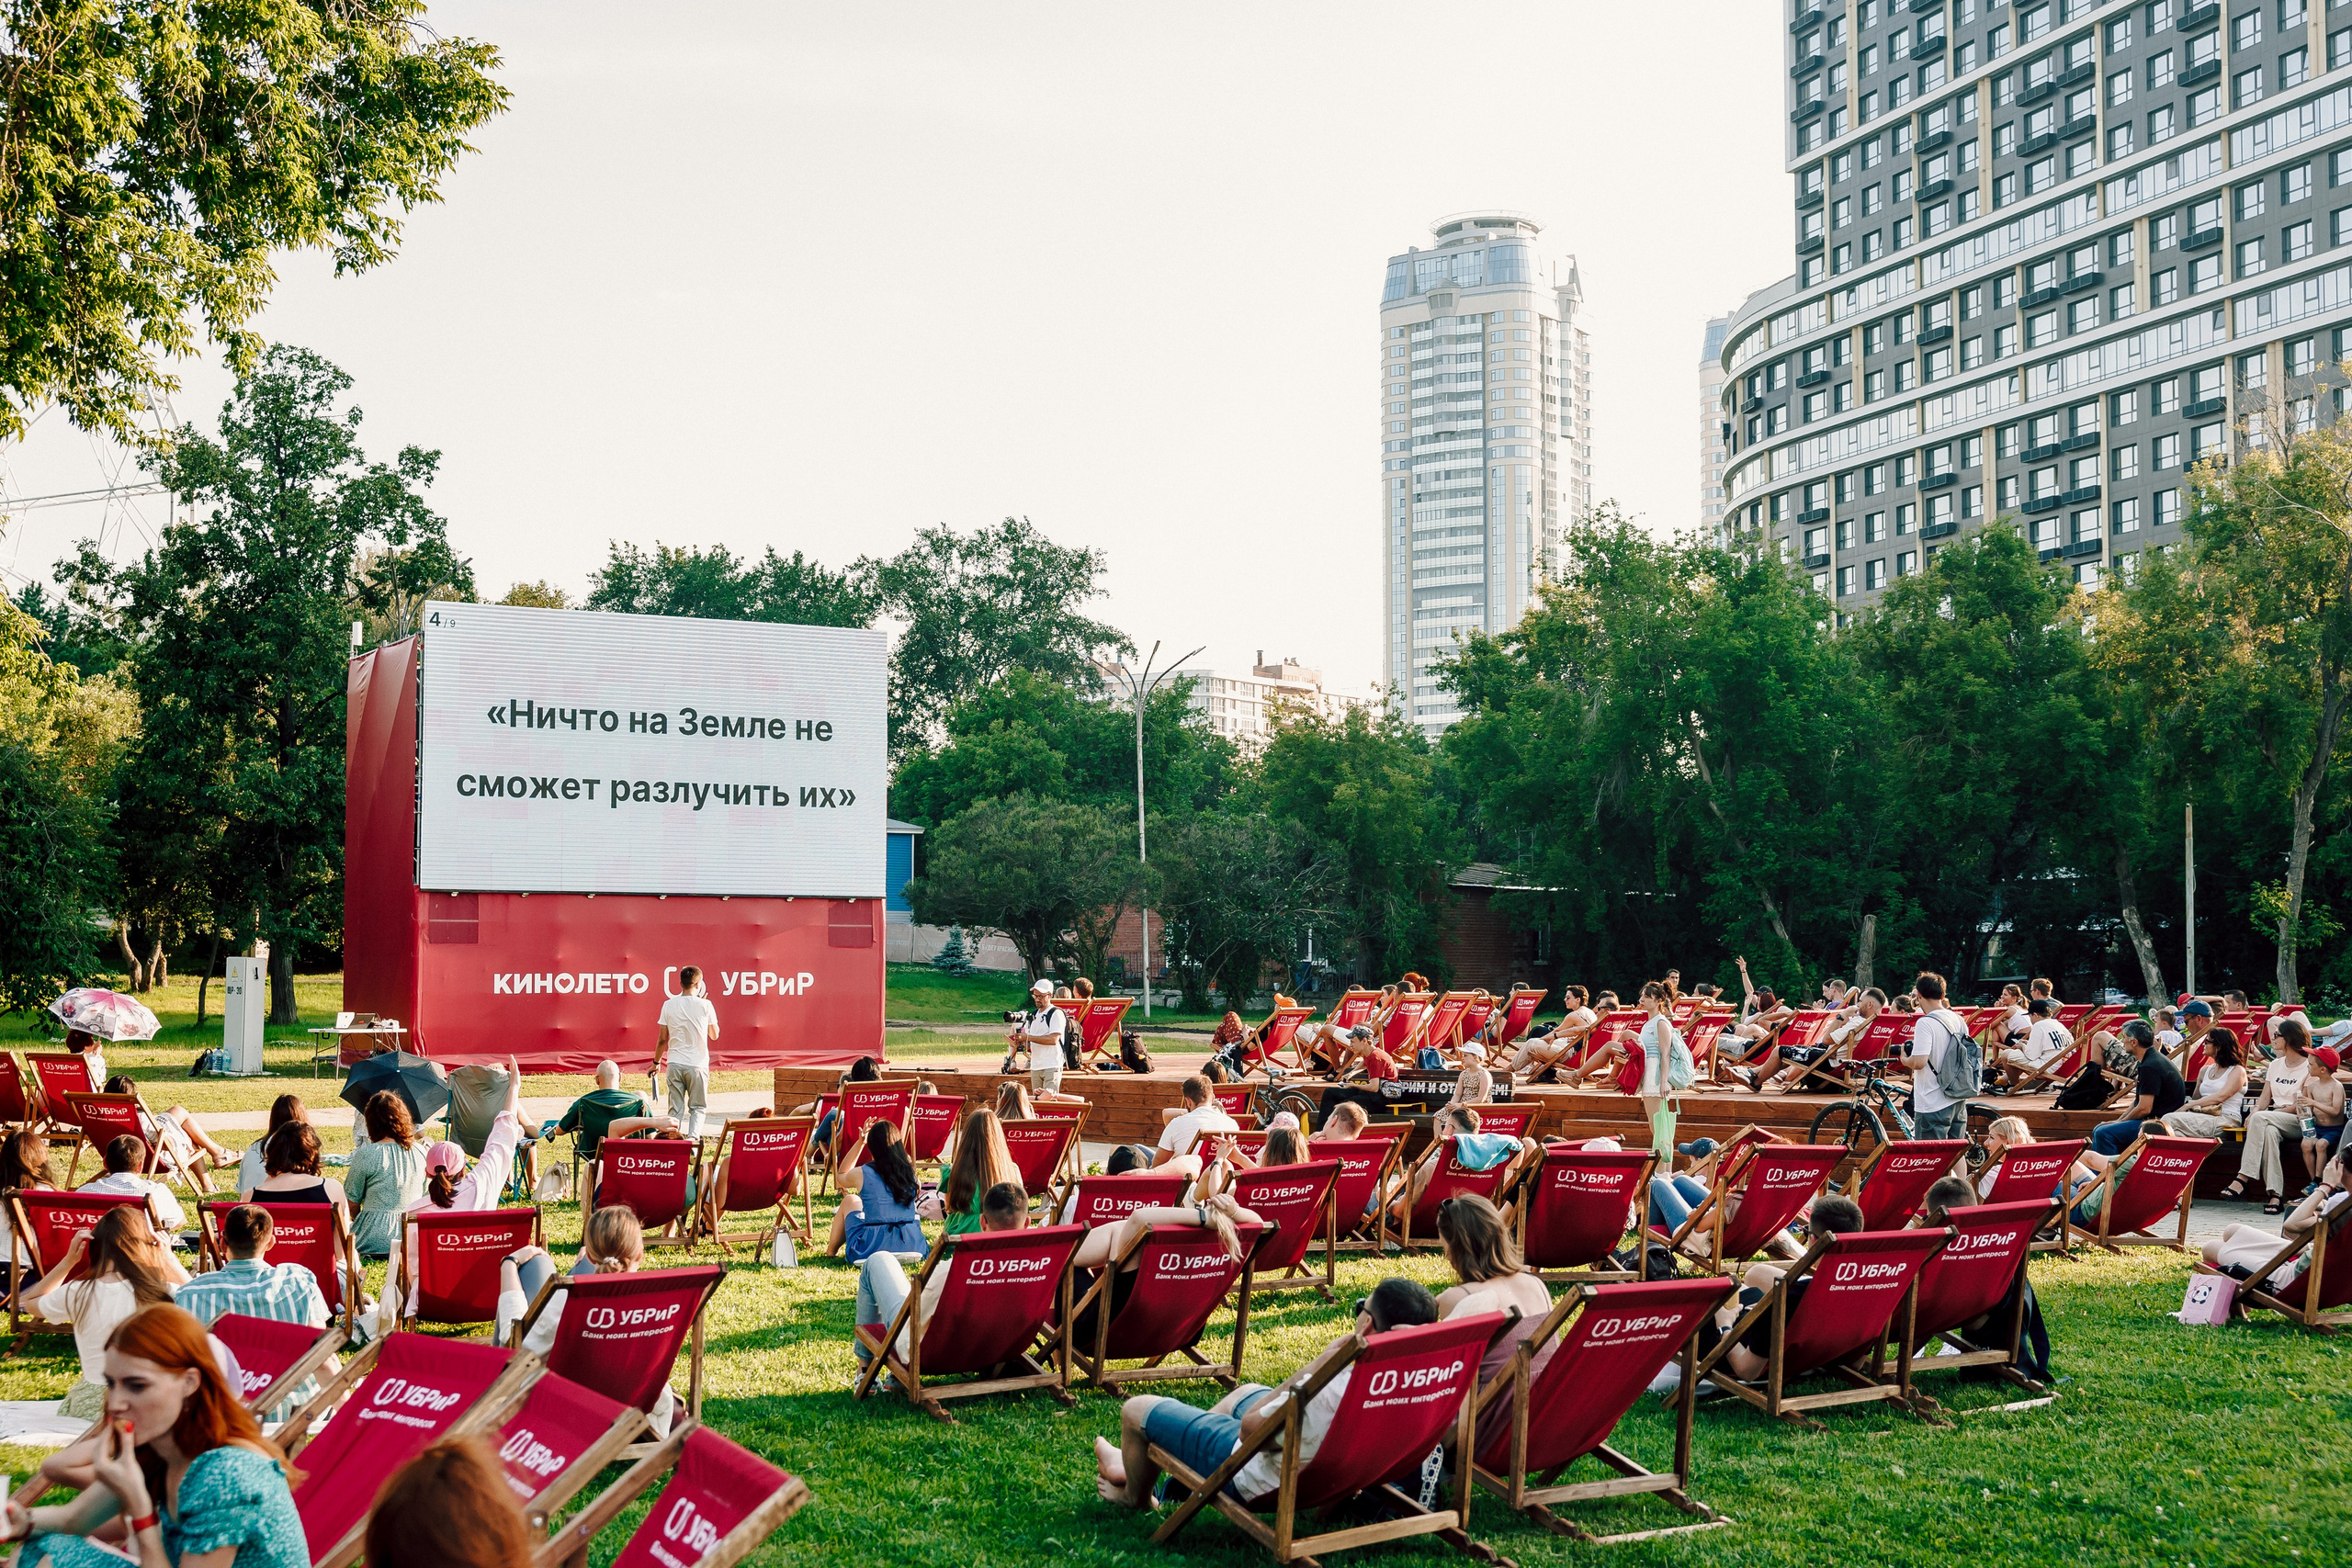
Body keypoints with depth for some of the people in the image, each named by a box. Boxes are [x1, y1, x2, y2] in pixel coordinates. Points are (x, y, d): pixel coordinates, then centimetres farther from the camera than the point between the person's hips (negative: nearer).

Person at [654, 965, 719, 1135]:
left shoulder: (669, 1005, 0)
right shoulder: (705, 1005, -5)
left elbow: (663, 1039, 3)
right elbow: (715, 1035, 8)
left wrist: (656, 1062, 18)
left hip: (674, 1064, 2)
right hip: (698, 1064, -2)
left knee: (675, 1110, 7)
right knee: (697, 1108, 9)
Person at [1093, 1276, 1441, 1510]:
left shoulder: (1329, 1393, -43)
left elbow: (1250, 1428, -27)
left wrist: (1317, 1365, -27)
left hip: (1254, 1482, -7)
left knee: (1136, 1410, 12)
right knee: (1246, 1390, 36)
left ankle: (1135, 1498, 43)